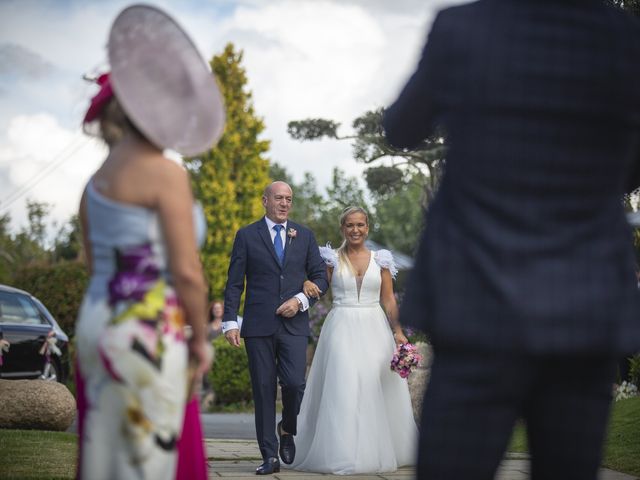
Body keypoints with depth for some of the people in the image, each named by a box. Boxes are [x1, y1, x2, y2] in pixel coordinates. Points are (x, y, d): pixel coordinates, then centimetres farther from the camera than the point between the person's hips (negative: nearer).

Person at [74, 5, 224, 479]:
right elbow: (187, 273, -16)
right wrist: (201, 339, -4)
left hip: (99, 326, 8)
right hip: (147, 337, -8)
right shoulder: (165, 173, -13)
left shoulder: (99, 177, 12)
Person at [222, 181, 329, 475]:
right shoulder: (246, 236, 5)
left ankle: (288, 429, 19)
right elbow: (234, 283, 3)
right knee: (263, 390, 1)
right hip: (258, 326, -1)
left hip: (294, 324, 1)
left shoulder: (304, 236, 12)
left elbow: (320, 277, 12)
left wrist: (301, 300, -6)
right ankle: (270, 456, 7)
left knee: (294, 383, -13)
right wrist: (230, 322, -6)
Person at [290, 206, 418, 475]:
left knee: (377, 389, 0)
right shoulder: (332, 259, 7)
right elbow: (317, 287, 8)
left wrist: (398, 332, -3)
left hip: (374, 329, 1)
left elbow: (389, 300, 8)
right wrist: (307, 284, -15)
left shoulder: (380, 260, 9)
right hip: (342, 329, -1)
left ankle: (378, 451, 13)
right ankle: (343, 453, -5)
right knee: (343, 389, -9)